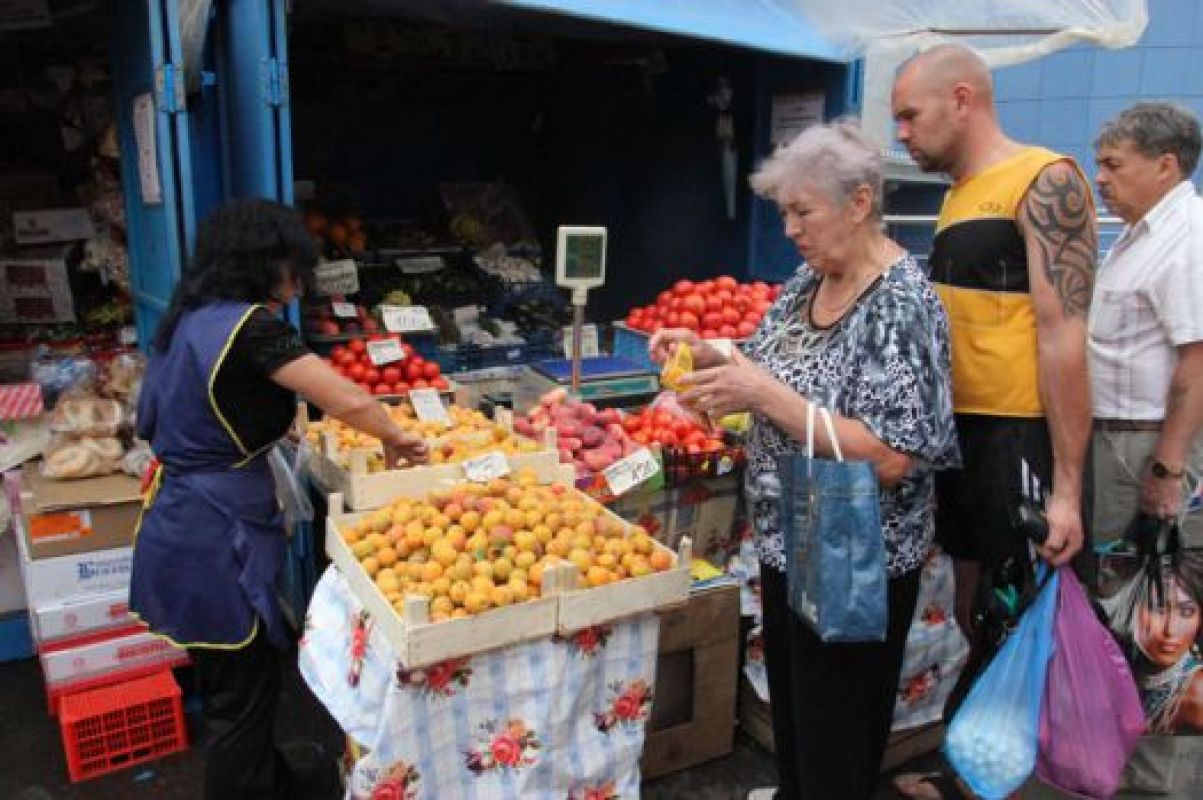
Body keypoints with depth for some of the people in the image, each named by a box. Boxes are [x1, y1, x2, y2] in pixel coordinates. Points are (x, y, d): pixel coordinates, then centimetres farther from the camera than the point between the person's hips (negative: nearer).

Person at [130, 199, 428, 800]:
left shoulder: (191, 317, 8)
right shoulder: (249, 325, -18)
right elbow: (351, 401, -25)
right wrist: (393, 438, -5)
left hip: (180, 522, 9)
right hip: (217, 540, -9)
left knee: (228, 687, 23)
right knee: (242, 698, 6)